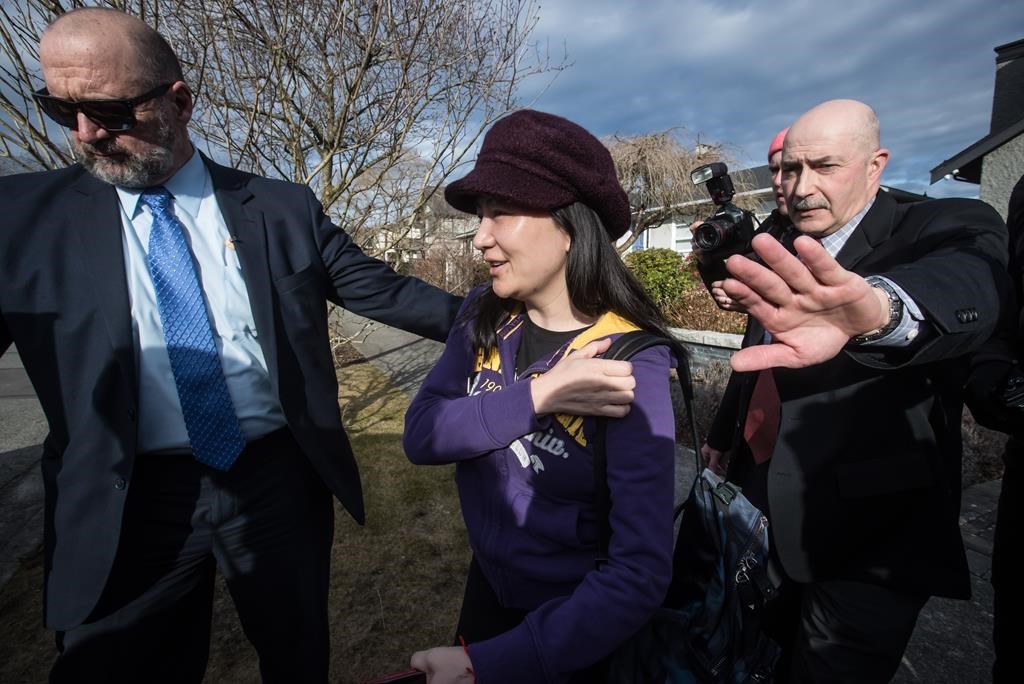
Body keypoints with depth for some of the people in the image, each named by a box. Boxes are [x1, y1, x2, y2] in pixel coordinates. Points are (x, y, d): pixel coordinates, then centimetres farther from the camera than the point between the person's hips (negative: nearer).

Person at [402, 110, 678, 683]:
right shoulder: (483, 316, -11)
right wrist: (536, 394, -32)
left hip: (574, 628, -4)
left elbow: (641, 575, -29)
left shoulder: (631, 362, -27)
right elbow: (421, 435, -18)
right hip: (488, 588, 5)